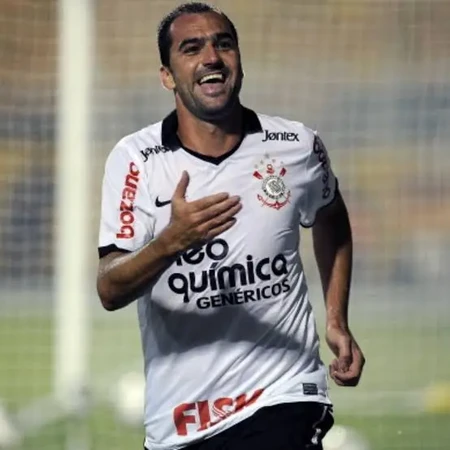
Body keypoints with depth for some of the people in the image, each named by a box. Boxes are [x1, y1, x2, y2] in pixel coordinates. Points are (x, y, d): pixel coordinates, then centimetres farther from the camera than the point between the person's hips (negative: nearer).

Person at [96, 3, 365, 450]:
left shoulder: (297, 146, 0)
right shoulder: (134, 158, -6)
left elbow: (330, 221, 22)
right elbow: (109, 292, -14)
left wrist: (337, 323, 14)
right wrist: (171, 241, -31)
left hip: (280, 399, -1)